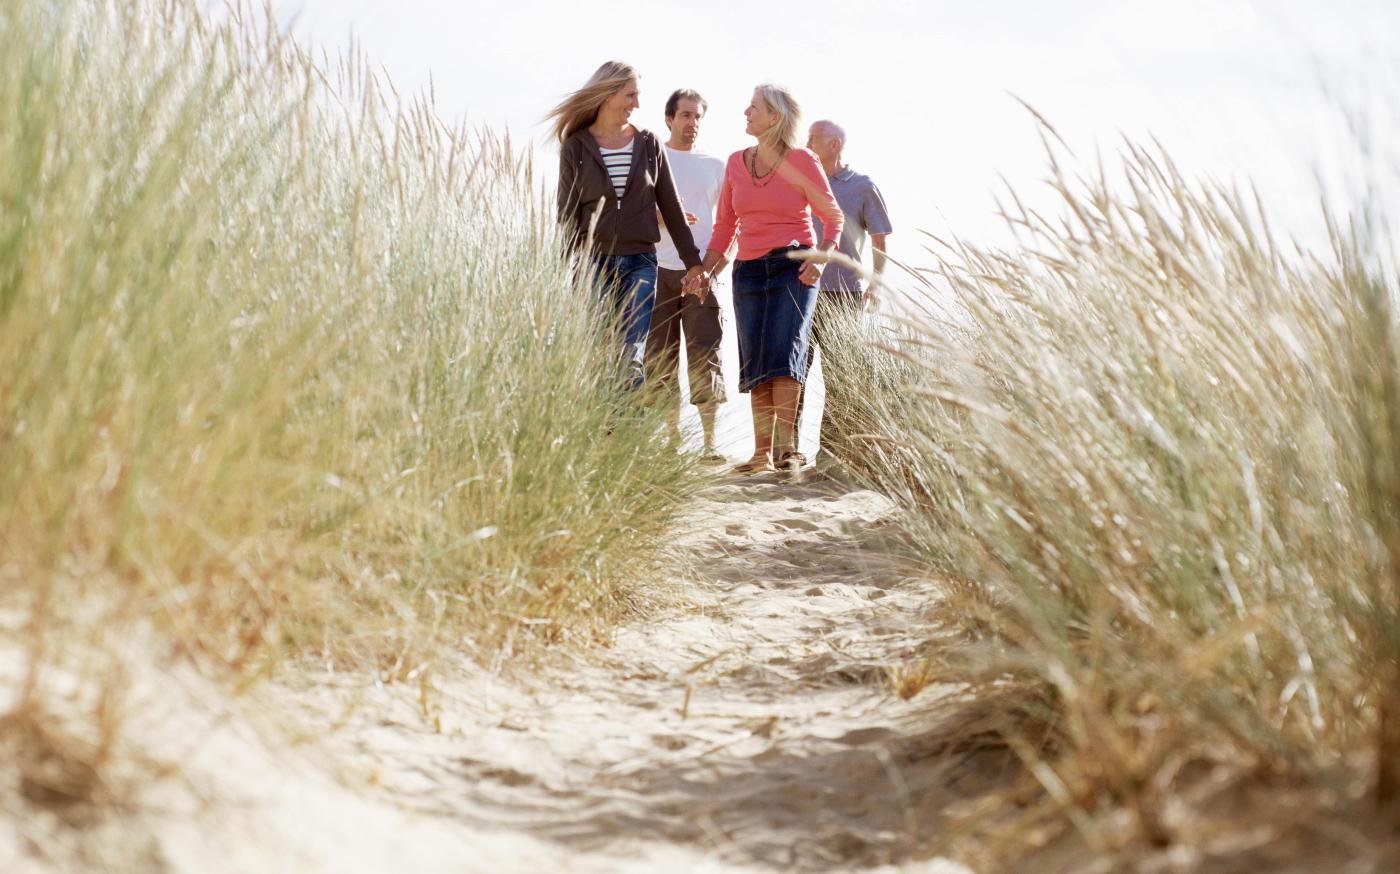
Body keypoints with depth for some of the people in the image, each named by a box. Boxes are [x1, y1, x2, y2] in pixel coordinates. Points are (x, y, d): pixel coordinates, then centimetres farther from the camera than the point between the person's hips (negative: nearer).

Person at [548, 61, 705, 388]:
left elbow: (670, 206, 12)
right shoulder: (576, 148, 3)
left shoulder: (648, 144, 9)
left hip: (640, 262, 1)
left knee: (631, 357, -8)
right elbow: (567, 214, 2)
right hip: (593, 260, -1)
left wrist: (693, 261, 10)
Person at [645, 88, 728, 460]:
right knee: (661, 356, 0)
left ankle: (710, 440, -6)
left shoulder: (715, 166, 14)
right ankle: (670, 436, 6)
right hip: (659, 268, 0)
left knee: (705, 355, -6)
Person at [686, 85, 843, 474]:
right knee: (754, 363, 2)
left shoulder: (802, 161, -3)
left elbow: (833, 217, 2)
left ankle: (787, 448, -19)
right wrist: (705, 270, 4)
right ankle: (762, 453, 6)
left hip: (793, 265, -4)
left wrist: (820, 258, -13)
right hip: (749, 268, 5)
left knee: (783, 350, -18)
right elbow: (724, 225, 15)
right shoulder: (736, 163, 9)